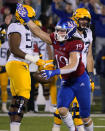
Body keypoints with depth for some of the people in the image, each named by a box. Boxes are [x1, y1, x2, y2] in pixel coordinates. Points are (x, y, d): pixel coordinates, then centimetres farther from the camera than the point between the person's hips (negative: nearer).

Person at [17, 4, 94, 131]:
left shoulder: (75, 44, -23)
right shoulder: (56, 41, -2)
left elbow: (73, 66, -33)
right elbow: (39, 32, 5)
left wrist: (55, 72, -43)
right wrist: (26, 19, 0)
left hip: (80, 81, -5)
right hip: (66, 82, 5)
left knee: (85, 117, 3)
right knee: (62, 109, -15)